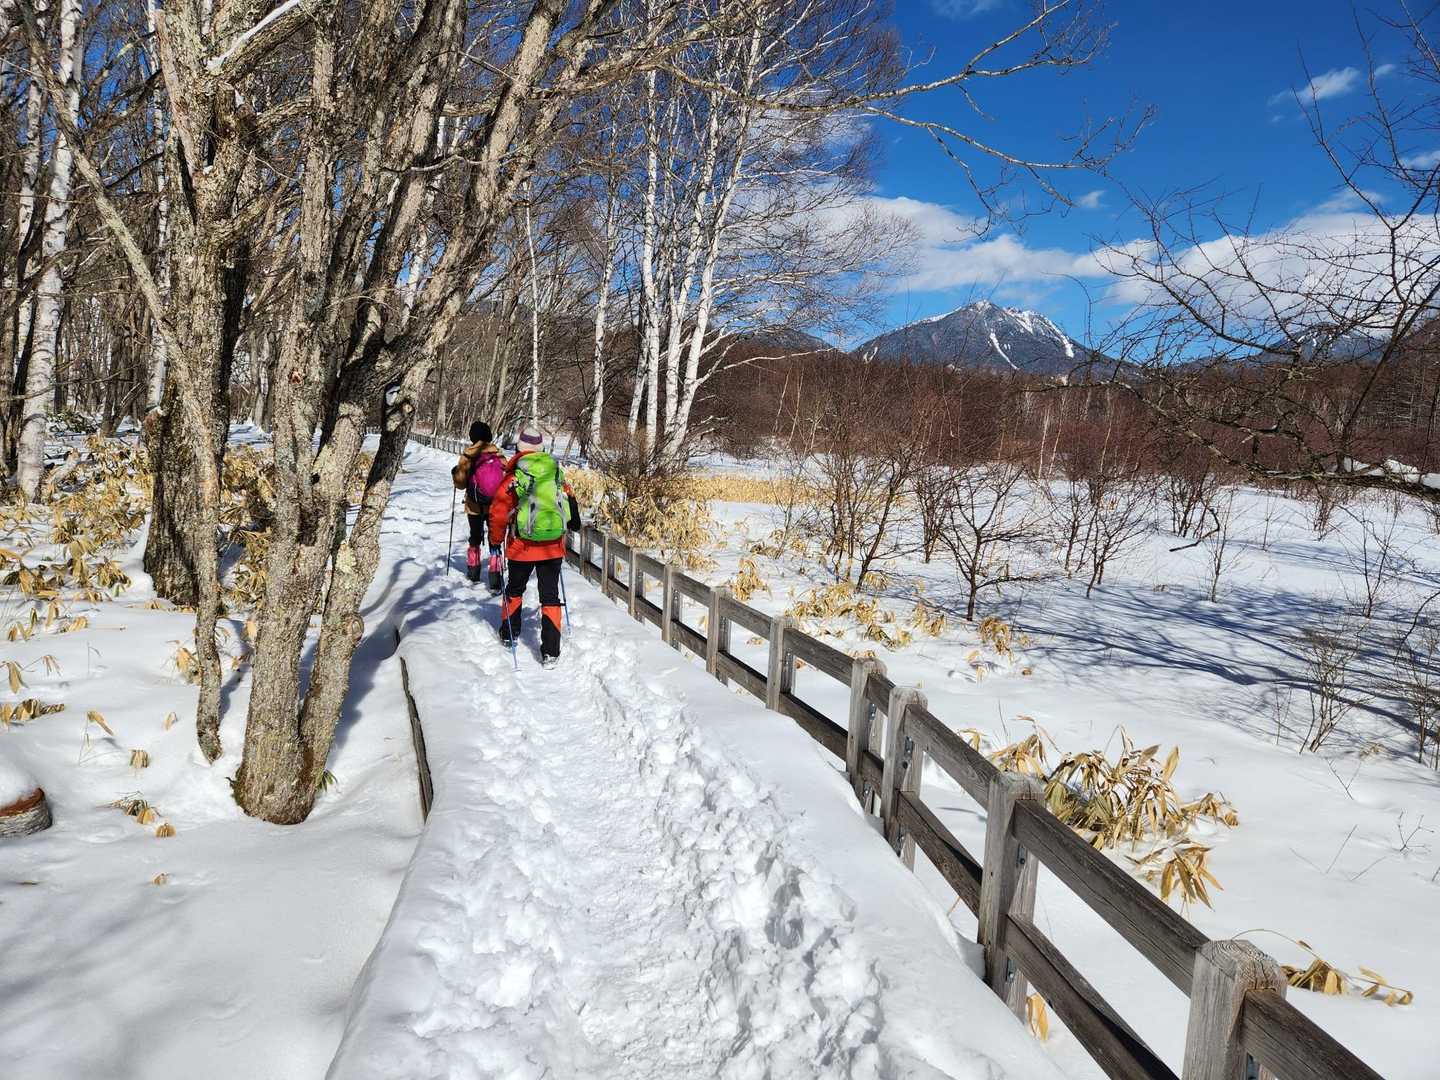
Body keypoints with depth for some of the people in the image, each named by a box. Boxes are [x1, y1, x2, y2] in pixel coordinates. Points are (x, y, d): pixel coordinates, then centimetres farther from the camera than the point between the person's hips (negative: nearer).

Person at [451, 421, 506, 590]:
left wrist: (455, 473, 16)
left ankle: (474, 571, 35)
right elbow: (506, 477, -1)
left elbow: (461, 483, -4)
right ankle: (495, 581, -7)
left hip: (475, 507, 0)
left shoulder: (468, 456, -10)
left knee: (475, 538, 20)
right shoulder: (498, 454, -5)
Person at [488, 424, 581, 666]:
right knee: (550, 597, 5)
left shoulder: (514, 476, -9)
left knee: (515, 590, 22)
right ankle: (551, 652, -1)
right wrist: (574, 523, 32)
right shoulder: (556, 471, 2)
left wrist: (495, 540, 7)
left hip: (522, 547, -2)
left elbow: (499, 512, -7)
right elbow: (571, 502, 14)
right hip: (553, 547, 2)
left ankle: (510, 633, 40)